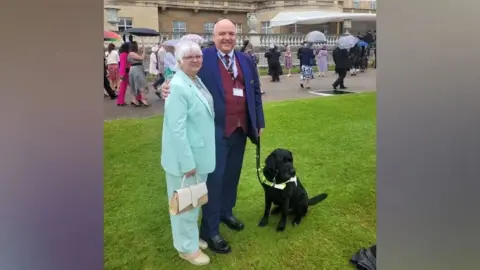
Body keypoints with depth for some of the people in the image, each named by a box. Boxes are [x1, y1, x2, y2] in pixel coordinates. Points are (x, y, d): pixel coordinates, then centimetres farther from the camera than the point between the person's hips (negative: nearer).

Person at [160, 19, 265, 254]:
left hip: (240, 129, 6)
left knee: (232, 174, 19)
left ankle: (226, 212, 41)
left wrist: (259, 122, 12)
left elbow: (255, 92, 14)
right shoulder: (203, 57, -5)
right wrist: (167, 86, -26)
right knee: (214, 178, 1)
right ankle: (210, 230, 15)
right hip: (215, 130, -6)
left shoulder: (246, 60, 11)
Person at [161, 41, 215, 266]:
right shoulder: (178, 86, -22)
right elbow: (177, 128, -24)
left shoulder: (197, 80, 6)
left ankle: (192, 236, 42)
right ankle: (186, 247, 28)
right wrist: (187, 161, -22)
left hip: (201, 152, 9)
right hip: (186, 155, -9)